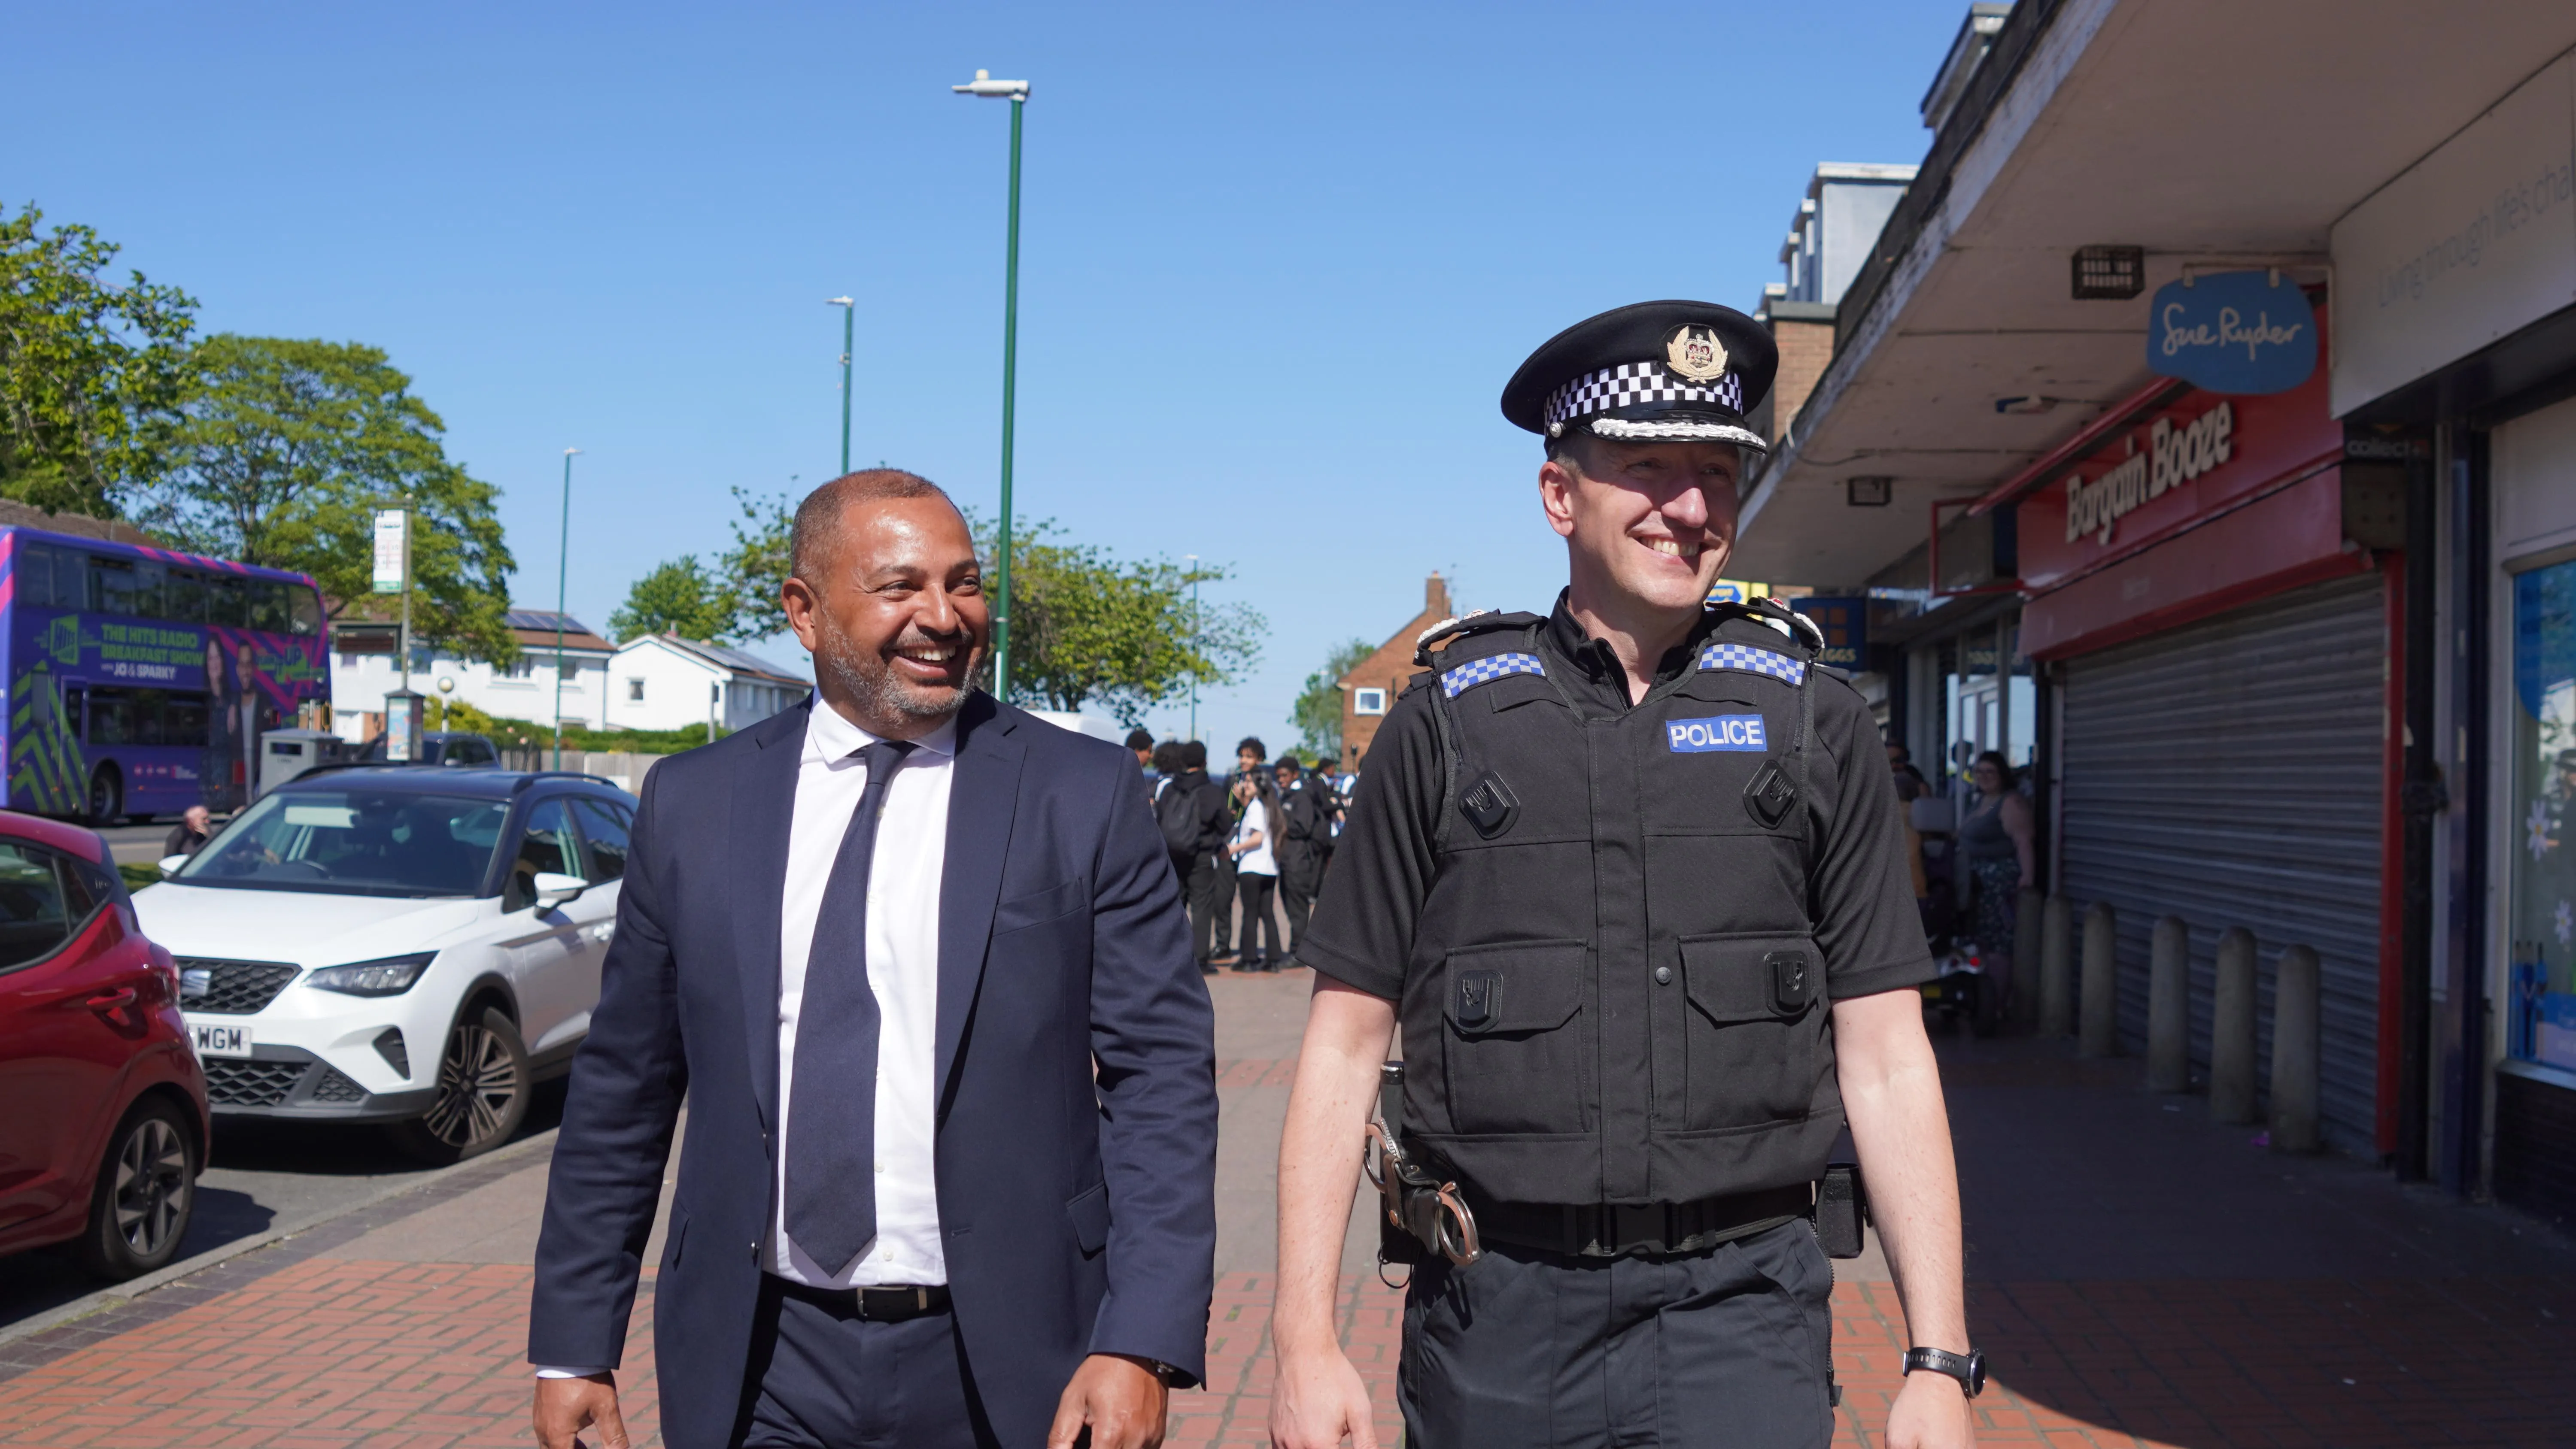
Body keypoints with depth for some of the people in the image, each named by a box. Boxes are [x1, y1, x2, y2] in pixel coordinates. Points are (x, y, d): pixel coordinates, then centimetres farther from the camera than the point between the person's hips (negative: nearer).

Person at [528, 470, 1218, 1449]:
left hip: (1005, 1370, -1)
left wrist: (1143, 1343, -15)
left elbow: (1162, 1074, -7)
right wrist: (571, 1346, 7)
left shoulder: (1085, 798, -4)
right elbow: (621, 1087, 8)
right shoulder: (693, 804, 3)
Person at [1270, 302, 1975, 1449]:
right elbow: (1345, 1044, 2)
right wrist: (1305, 1343, -4)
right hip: (1497, 1314, 0)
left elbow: (1888, 1060, 3)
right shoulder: (1447, 720, 2)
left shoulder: (1814, 724, 5)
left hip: (1740, 1310, 0)